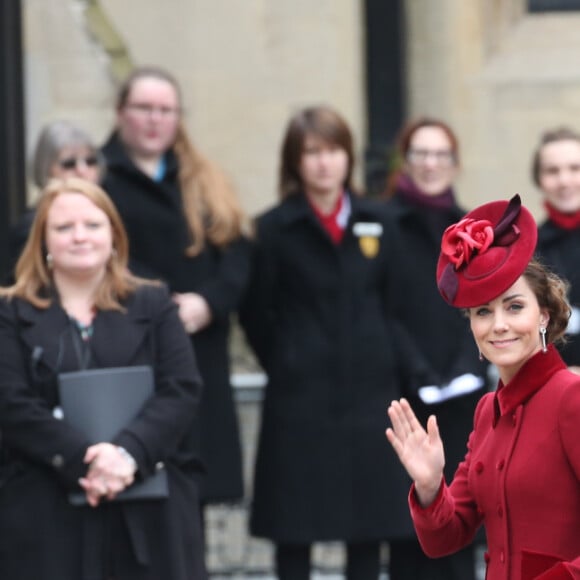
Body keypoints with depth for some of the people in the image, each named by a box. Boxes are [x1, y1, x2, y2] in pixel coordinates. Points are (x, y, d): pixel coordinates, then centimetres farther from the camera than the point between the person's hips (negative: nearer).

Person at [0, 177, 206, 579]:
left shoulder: (154, 306, 12)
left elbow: (182, 391, 0)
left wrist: (129, 452, -18)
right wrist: (83, 459, -20)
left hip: (148, 511, 2)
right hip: (48, 514, -1)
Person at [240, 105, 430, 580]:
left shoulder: (377, 224, 5)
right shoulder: (275, 229, -5)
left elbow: (393, 305, 8)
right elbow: (257, 314, -1)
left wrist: (389, 369, 1)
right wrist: (288, 367, 2)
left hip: (369, 393, 3)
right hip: (300, 398, -3)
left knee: (370, 522, 8)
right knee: (294, 524, 2)